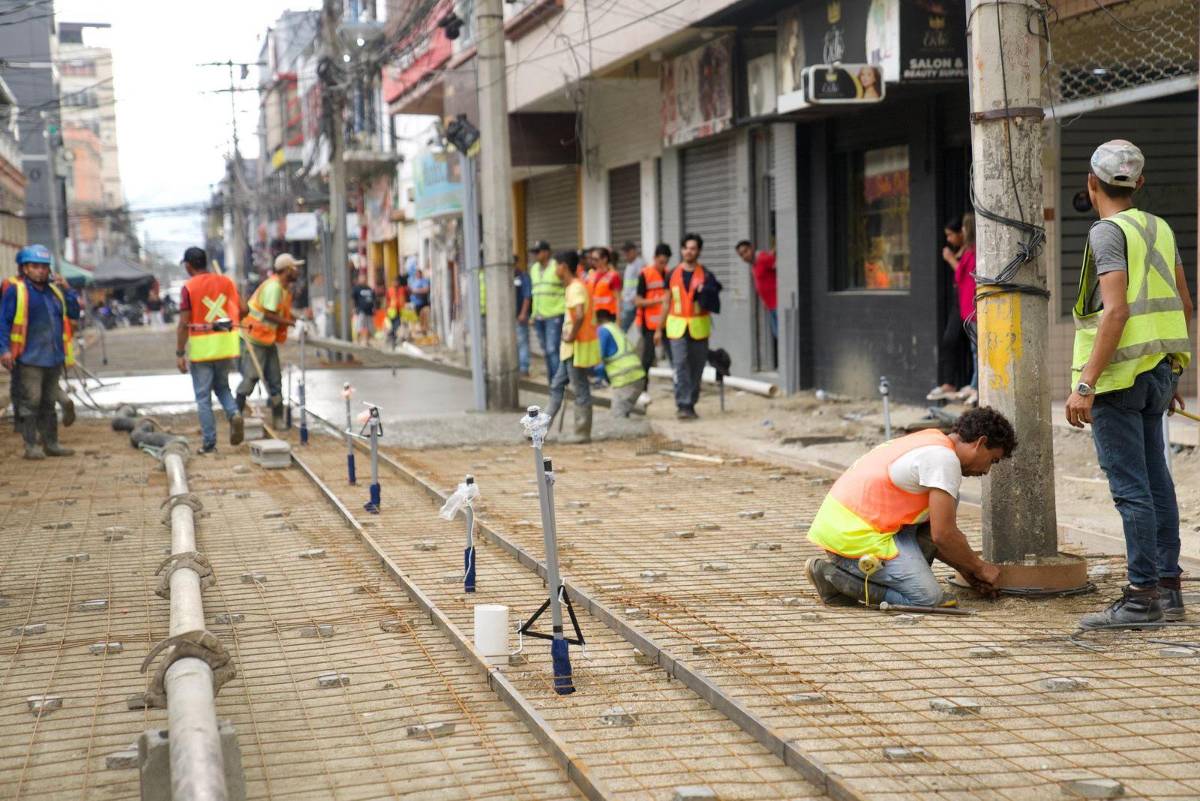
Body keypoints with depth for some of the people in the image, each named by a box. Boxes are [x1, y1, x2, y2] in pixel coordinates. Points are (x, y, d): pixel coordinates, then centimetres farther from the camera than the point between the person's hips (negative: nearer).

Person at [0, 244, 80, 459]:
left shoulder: (54, 291, 13)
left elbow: (74, 313, 11)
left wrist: (66, 290, -1)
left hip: (53, 359, 6)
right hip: (29, 360, -6)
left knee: (49, 403, 13)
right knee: (30, 403, -4)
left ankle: (51, 444, 20)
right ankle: (31, 446, 1)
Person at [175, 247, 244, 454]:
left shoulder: (189, 288, -9)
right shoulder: (226, 282, 5)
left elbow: (183, 324, -12)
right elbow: (240, 312, 7)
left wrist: (179, 353, -8)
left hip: (201, 348, -4)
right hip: (226, 345, 4)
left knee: (203, 396, 4)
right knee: (222, 386, 22)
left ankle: (209, 443, 4)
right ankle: (234, 414, -6)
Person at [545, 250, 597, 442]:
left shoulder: (575, 288, -18)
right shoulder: (572, 287, 12)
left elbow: (579, 315, -35)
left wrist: (572, 335, -23)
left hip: (578, 346, -10)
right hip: (570, 347, 10)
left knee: (580, 390, -1)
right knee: (557, 385, 15)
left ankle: (583, 433, 6)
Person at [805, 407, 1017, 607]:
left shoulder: (931, 440, 19)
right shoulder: (944, 459, -13)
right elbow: (943, 536, -15)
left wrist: (966, 569, 25)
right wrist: (980, 568, 2)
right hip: (854, 535, -10)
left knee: (946, 503, 13)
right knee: (928, 597, -13)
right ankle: (832, 575, -8)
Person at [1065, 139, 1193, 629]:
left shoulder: (1108, 232, -11)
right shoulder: (1159, 228, 13)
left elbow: (1115, 311, -20)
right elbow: (1184, 305, 17)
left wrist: (1084, 385, -21)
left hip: (1120, 374, -8)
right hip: (1157, 369, 8)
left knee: (1130, 486, -6)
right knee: (1156, 479, 12)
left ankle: (1142, 596, -4)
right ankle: (1168, 589, 18)